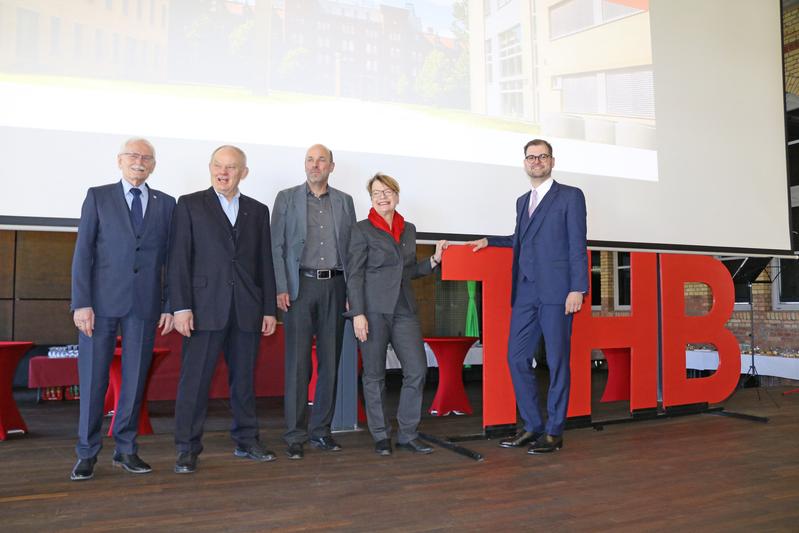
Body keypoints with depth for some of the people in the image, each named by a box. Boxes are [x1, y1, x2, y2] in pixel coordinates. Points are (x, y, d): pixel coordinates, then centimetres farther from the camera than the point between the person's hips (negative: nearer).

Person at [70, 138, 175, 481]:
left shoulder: (166, 204, 9)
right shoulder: (98, 196, 6)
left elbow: (170, 258, 7)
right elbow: (83, 252, 0)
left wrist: (170, 306, 2)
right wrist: (81, 302, -8)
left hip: (145, 304, 1)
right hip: (102, 301, -1)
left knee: (135, 379, 7)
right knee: (93, 378, 4)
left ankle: (126, 449, 20)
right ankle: (87, 453, 17)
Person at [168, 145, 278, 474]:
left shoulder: (258, 211, 13)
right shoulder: (189, 205, 4)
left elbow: (265, 262, 11)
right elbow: (179, 259, -2)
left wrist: (269, 309, 7)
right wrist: (181, 307, -10)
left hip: (247, 308, 3)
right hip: (206, 307, -3)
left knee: (244, 377, 11)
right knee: (195, 378, 0)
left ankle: (246, 441, 23)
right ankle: (187, 449, 12)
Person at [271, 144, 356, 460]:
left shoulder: (344, 201, 13)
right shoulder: (287, 198, 7)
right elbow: (277, 246, 2)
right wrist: (281, 289, -7)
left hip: (334, 286, 3)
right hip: (300, 285, -2)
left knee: (330, 361, 6)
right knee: (298, 363, -1)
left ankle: (321, 431, 17)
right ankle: (295, 435, 8)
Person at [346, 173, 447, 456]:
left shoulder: (409, 229, 13)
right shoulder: (362, 230, -1)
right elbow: (354, 275, -6)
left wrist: (434, 259, 6)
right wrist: (358, 314, -13)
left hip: (404, 309, 5)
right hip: (374, 310, -4)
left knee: (417, 369, 0)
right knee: (374, 375, 4)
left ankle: (408, 433, 15)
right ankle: (381, 435, 19)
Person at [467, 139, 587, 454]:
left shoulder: (571, 196, 2)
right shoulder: (522, 201, 20)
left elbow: (578, 246, -5)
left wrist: (578, 289, -13)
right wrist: (490, 241, 29)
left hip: (555, 292, -6)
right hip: (525, 293, 6)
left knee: (557, 362, 1)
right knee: (517, 358, 5)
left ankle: (554, 432, 13)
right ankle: (532, 426, 18)